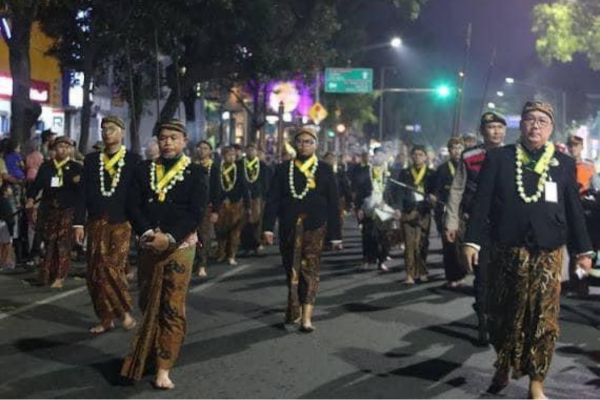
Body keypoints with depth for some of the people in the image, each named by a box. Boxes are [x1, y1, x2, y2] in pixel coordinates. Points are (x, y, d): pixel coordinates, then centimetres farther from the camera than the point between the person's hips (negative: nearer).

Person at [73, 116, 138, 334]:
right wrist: (79, 222, 1)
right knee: (95, 272, 3)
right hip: (96, 223, 4)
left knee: (112, 269, -12)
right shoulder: (91, 159, 10)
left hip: (121, 223, -4)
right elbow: (84, 192, 7)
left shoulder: (133, 159, 1)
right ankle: (106, 318, 13)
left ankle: (124, 312, 6)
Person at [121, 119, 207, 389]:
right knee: (147, 303, 13)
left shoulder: (195, 173, -2)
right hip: (148, 245, 4)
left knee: (172, 308, -2)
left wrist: (169, 238, -21)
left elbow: (196, 213, -11)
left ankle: (163, 369, 2)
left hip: (180, 247, -4)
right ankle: (149, 354, 32)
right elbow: (132, 205, -1)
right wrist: (147, 233, -17)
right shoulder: (143, 170, 8)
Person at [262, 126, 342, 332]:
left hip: (314, 227, -1)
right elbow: (272, 199, 1)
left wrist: (335, 235, 0)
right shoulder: (283, 169, 6)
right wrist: (268, 227, -10)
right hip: (289, 228, 2)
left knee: (309, 270, -4)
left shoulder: (324, 170, 4)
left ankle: (306, 317, -5)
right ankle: (294, 310, 22)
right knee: (291, 270, 9)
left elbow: (333, 204, 3)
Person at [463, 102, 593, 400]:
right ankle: (503, 367, 31)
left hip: (548, 254, 0)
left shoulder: (564, 164, 7)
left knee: (544, 320, 0)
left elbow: (575, 210, 8)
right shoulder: (498, 158, 3)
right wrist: (472, 241, -7)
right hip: (506, 251, 0)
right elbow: (481, 202, -1)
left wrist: (583, 250, 6)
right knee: (503, 315, 10)